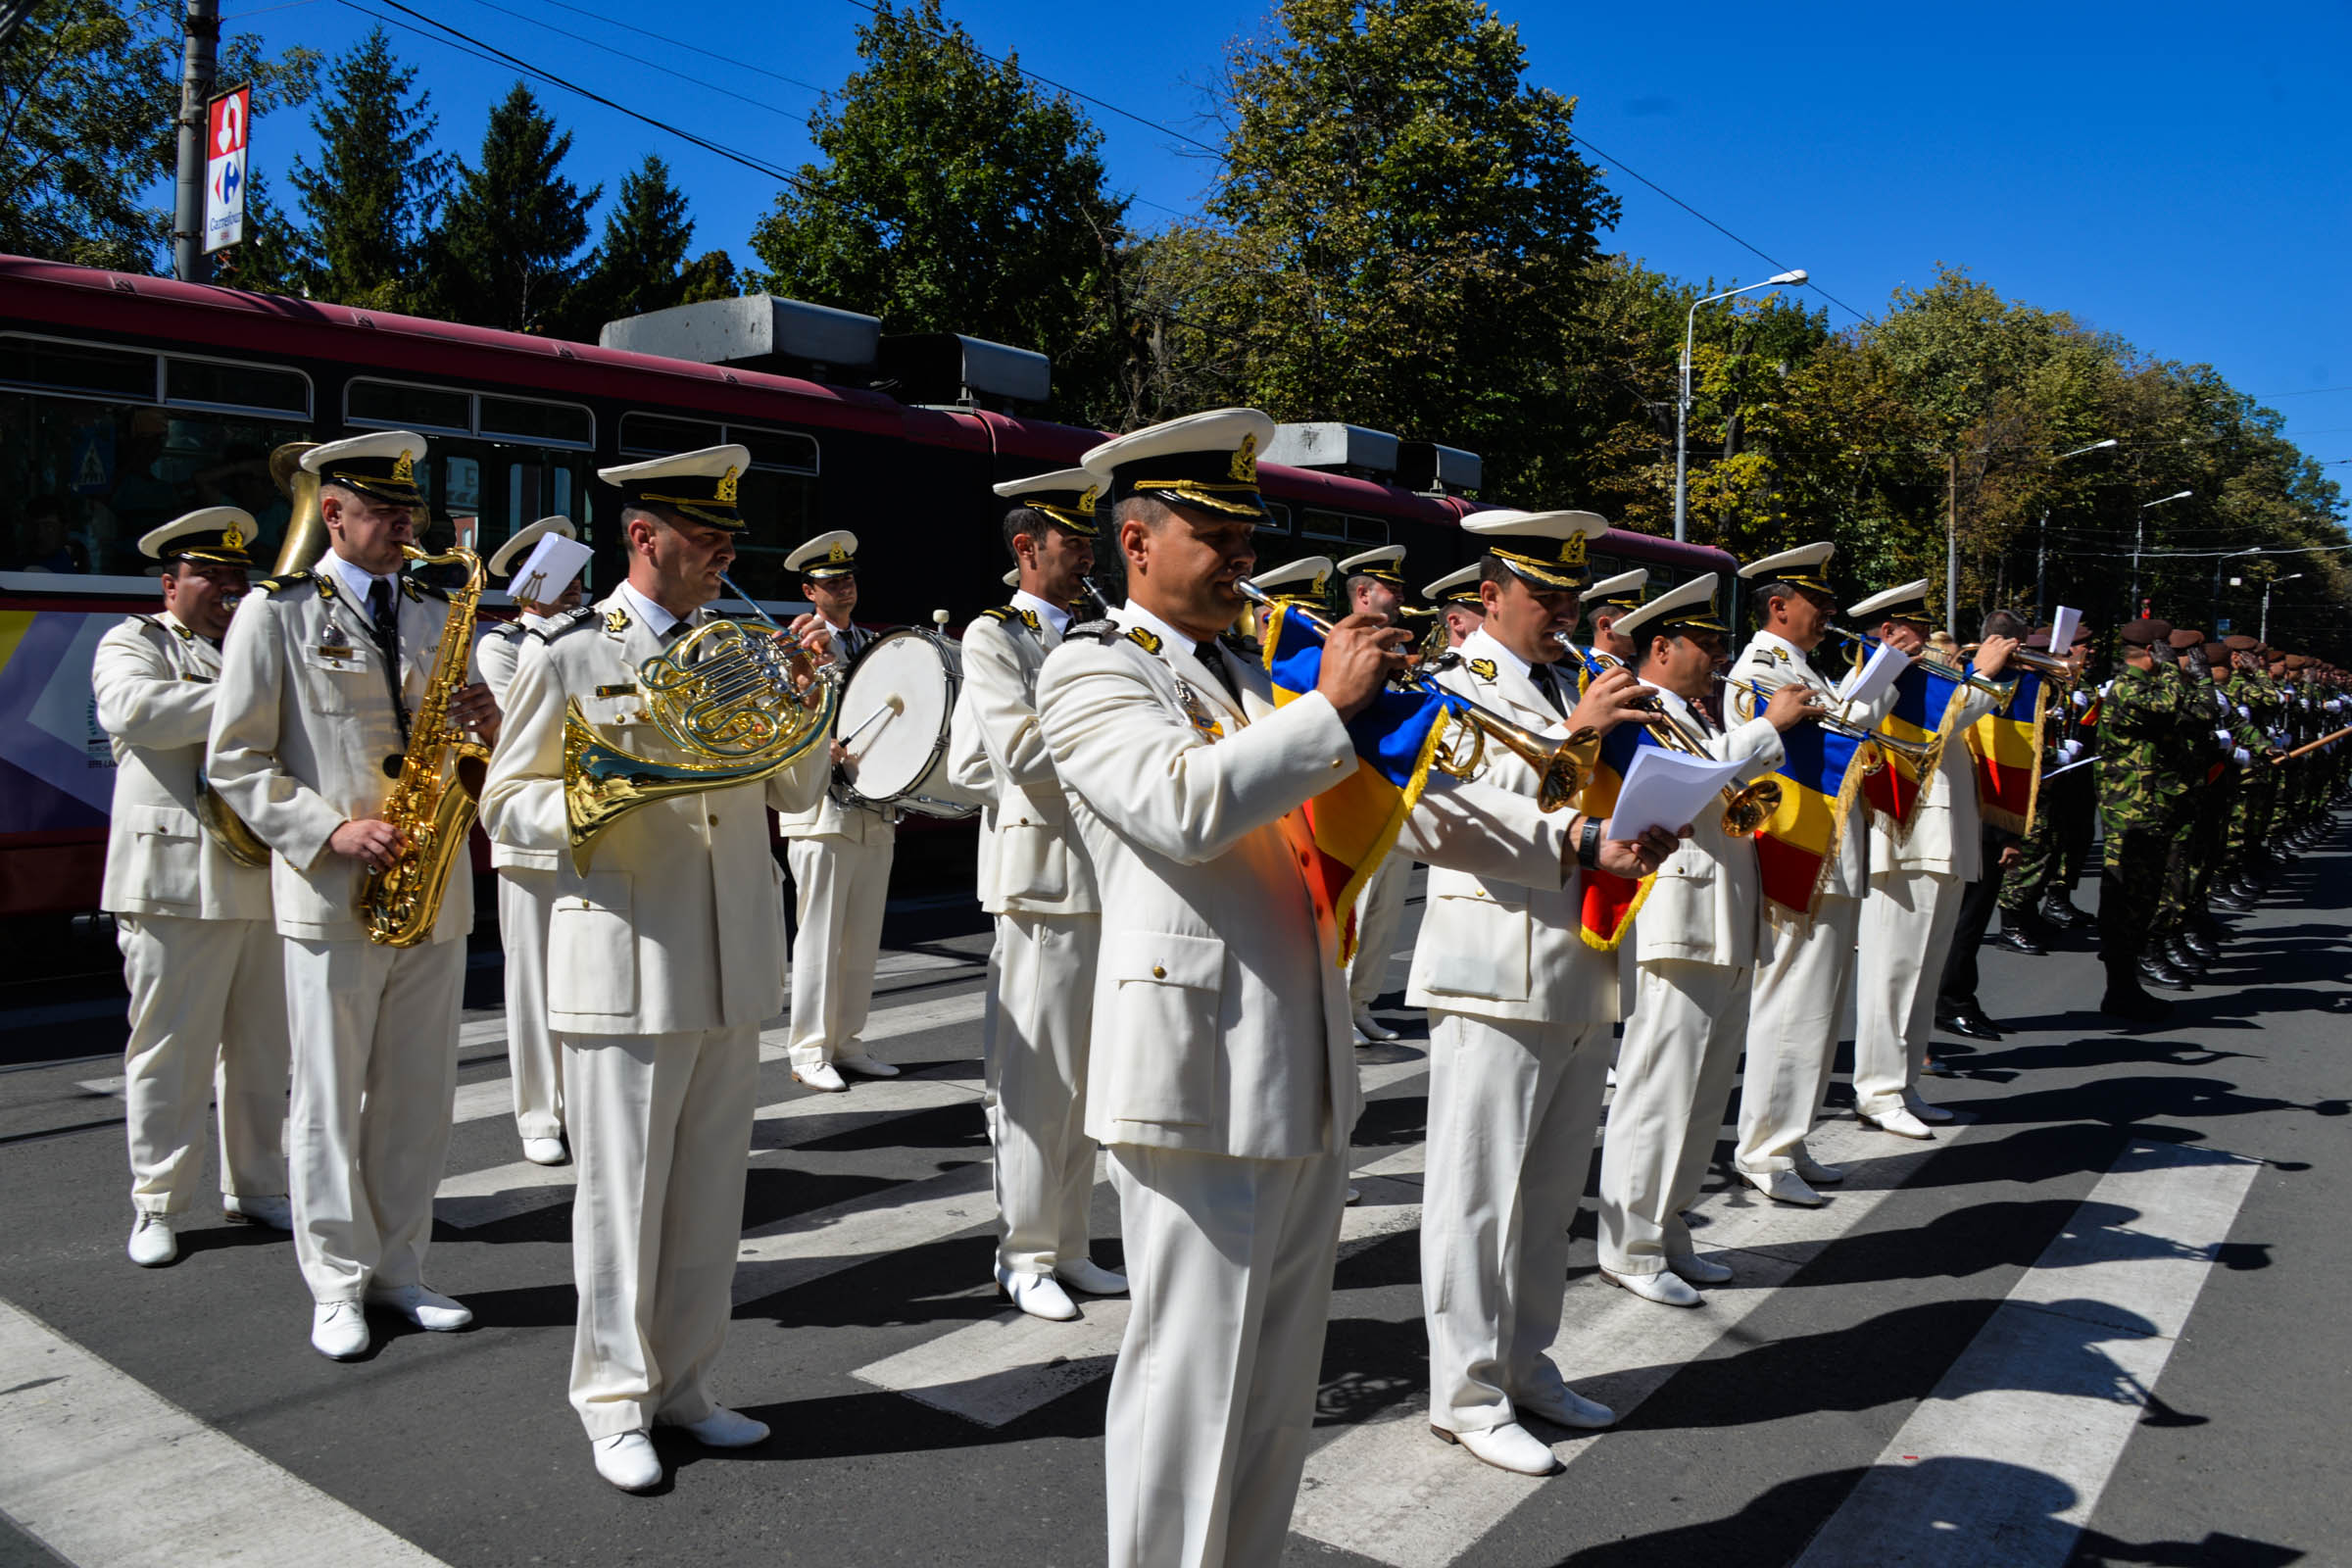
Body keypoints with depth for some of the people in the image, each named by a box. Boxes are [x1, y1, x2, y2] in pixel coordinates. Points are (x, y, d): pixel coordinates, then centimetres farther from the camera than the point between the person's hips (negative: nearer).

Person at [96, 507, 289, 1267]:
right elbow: (134, 709, -17)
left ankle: (255, 1188, 20)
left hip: (266, 879, 5)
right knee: (170, 1049, -1)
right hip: (178, 881, -5)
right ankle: (158, 1204, 11)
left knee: (262, 1048, 10)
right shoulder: (134, 644, 4)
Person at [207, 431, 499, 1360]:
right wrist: (331, 832, -16)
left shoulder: (434, 615, 14)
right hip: (332, 896, -5)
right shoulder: (276, 612, -1)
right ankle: (338, 1286, 16)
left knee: (418, 1095, 10)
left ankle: (399, 1271, 22)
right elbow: (234, 763, -4)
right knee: (328, 1099, 4)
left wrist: (486, 723, -5)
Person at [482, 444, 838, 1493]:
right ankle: (615, 1403, 20)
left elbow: (796, 790, 14)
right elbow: (508, 806, -2)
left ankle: (682, 1384, 27)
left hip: (732, 963, 5)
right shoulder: (567, 653, -2)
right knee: (622, 1189, 4)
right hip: (626, 962, -5)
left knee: (710, 1188, 12)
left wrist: (805, 690, -1)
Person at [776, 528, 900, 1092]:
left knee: (863, 938, 9)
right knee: (819, 936, -3)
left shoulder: (874, 644, 17)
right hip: (823, 808, -6)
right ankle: (810, 1051, 6)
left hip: (877, 812, 6)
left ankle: (847, 1042, 19)